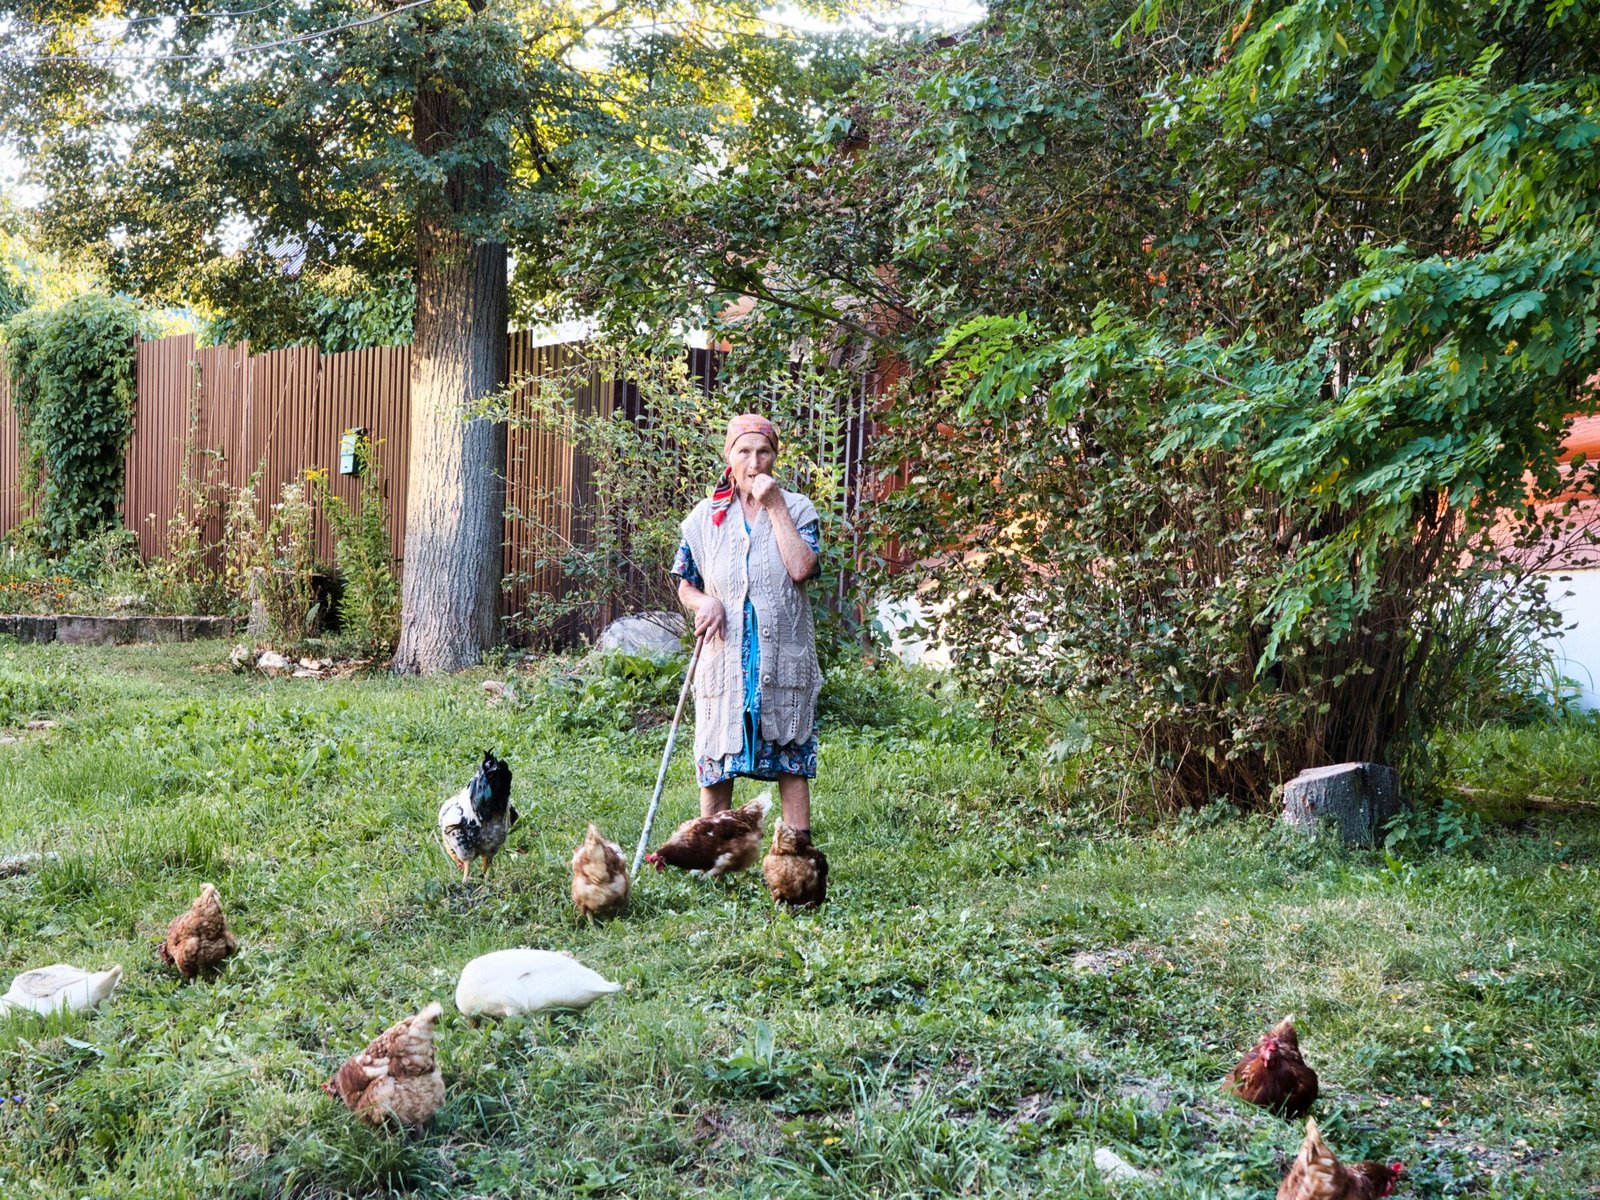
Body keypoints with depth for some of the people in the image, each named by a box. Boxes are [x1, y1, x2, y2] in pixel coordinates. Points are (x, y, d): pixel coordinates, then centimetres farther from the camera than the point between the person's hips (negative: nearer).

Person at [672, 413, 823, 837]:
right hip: (724, 656, 1)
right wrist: (705, 603, -10)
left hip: (785, 655, -1)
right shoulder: (706, 516, 7)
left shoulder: (797, 508, 3)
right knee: (717, 757, 2)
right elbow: (686, 586, 13)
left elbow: (802, 568, -15)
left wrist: (775, 507, -12)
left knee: (791, 759, 3)